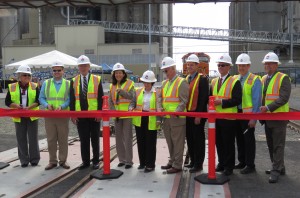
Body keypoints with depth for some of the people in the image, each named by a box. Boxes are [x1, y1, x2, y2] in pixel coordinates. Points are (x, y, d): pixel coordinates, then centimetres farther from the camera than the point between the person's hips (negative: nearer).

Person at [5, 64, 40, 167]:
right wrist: (16, 106, -17)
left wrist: (29, 107, -20)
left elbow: (38, 101, -5)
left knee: (33, 138, 3)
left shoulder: (34, 86, -1)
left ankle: (34, 159, 16)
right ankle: (24, 160, 17)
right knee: (21, 139, 6)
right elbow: (7, 102, 2)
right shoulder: (12, 87, 1)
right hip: (19, 117, 1)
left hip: (32, 116, -1)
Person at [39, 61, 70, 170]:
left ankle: (63, 160, 15)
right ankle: (52, 161, 15)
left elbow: (70, 99, -2)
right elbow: (41, 98, 8)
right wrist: (47, 105, -11)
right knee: (51, 140, 5)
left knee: (63, 139, 5)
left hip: (63, 116, -1)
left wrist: (61, 106, -18)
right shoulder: (46, 83, 9)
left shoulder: (68, 83, 4)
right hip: (49, 115, 1)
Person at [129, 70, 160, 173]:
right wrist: (131, 108, -13)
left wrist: (158, 120, -11)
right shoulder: (138, 91, 9)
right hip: (139, 120, 4)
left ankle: (150, 164, 13)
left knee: (150, 143, 2)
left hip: (151, 121, -4)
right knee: (140, 142, 12)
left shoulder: (157, 93, -2)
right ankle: (142, 162, 26)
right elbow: (133, 102, 9)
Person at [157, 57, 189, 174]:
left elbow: (184, 101, -13)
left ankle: (177, 165, 8)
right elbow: (160, 97, 16)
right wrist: (159, 107, -2)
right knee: (170, 142, 16)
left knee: (177, 142, -1)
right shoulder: (164, 83, 16)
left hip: (177, 118, -7)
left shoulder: (181, 82, -7)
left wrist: (176, 112, -22)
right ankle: (172, 161, 29)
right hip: (166, 118, 8)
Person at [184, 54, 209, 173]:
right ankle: (193, 161, 25)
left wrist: (199, 115, -17)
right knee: (190, 139, 13)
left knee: (198, 139, 1)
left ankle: (198, 164, 10)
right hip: (187, 114, 7)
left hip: (197, 114, -7)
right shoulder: (186, 79, 14)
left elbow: (203, 98, -13)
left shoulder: (202, 79, -8)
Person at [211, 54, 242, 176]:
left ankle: (229, 167, 15)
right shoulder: (214, 81, 12)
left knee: (228, 143, 3)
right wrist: (212, 102, -3)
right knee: (218, 142, 13)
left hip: (228, 118, -6)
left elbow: (237, 100, -14)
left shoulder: (235, 82, -7)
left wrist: (222, 102, -20)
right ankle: (221, 163, 27)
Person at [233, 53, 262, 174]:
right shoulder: (235, 79, 9)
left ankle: (250, 165, 13)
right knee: (239, 138, 14)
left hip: (248, 114, -6)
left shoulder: (255, 80, -9)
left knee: (248, 139, 2)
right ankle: (242, 162, 27)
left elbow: (257, 100, -12)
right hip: (237, 113, 6)